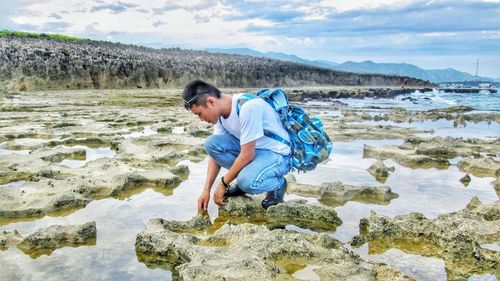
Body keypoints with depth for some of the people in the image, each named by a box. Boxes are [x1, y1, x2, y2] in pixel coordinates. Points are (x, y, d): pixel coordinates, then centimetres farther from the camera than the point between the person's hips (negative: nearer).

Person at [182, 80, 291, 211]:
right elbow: (216, 151, 1)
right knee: (212, 143, -12)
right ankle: (243, 178, 6)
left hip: (277, 154, -7)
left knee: (247, 182, -34)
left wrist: (223, 184, -15)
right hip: (251, 149, 7)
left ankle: (278, 184, -1)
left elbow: (246, 156, -26)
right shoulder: (221, 113, -4)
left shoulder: (247, 107, -30)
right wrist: (206, 190, -3)